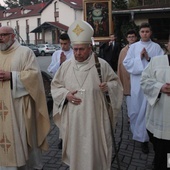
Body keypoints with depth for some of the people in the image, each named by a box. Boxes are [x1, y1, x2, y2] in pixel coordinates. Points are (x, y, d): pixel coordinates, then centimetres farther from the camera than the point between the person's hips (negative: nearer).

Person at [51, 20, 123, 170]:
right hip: (73, 117, 2)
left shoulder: (101, 64, -4)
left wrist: (108, 87, -17)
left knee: (95, 148, 7)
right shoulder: (66, 66, 3)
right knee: (75, 148, 13)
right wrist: (66, 94, -9)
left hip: (94, 116, -2)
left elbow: (115, 82, 5)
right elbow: (55, 86, 10)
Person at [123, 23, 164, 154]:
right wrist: (139, 58, -10)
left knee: (149, 109, -2)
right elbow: (126, 63, 1)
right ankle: (138, 131, 32)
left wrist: (149, 58, -13)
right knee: (137, 108, 8)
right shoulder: (133, 47, 7)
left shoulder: (156, 47, 5)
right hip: (137, 82, 1)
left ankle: (144, 138, 6)